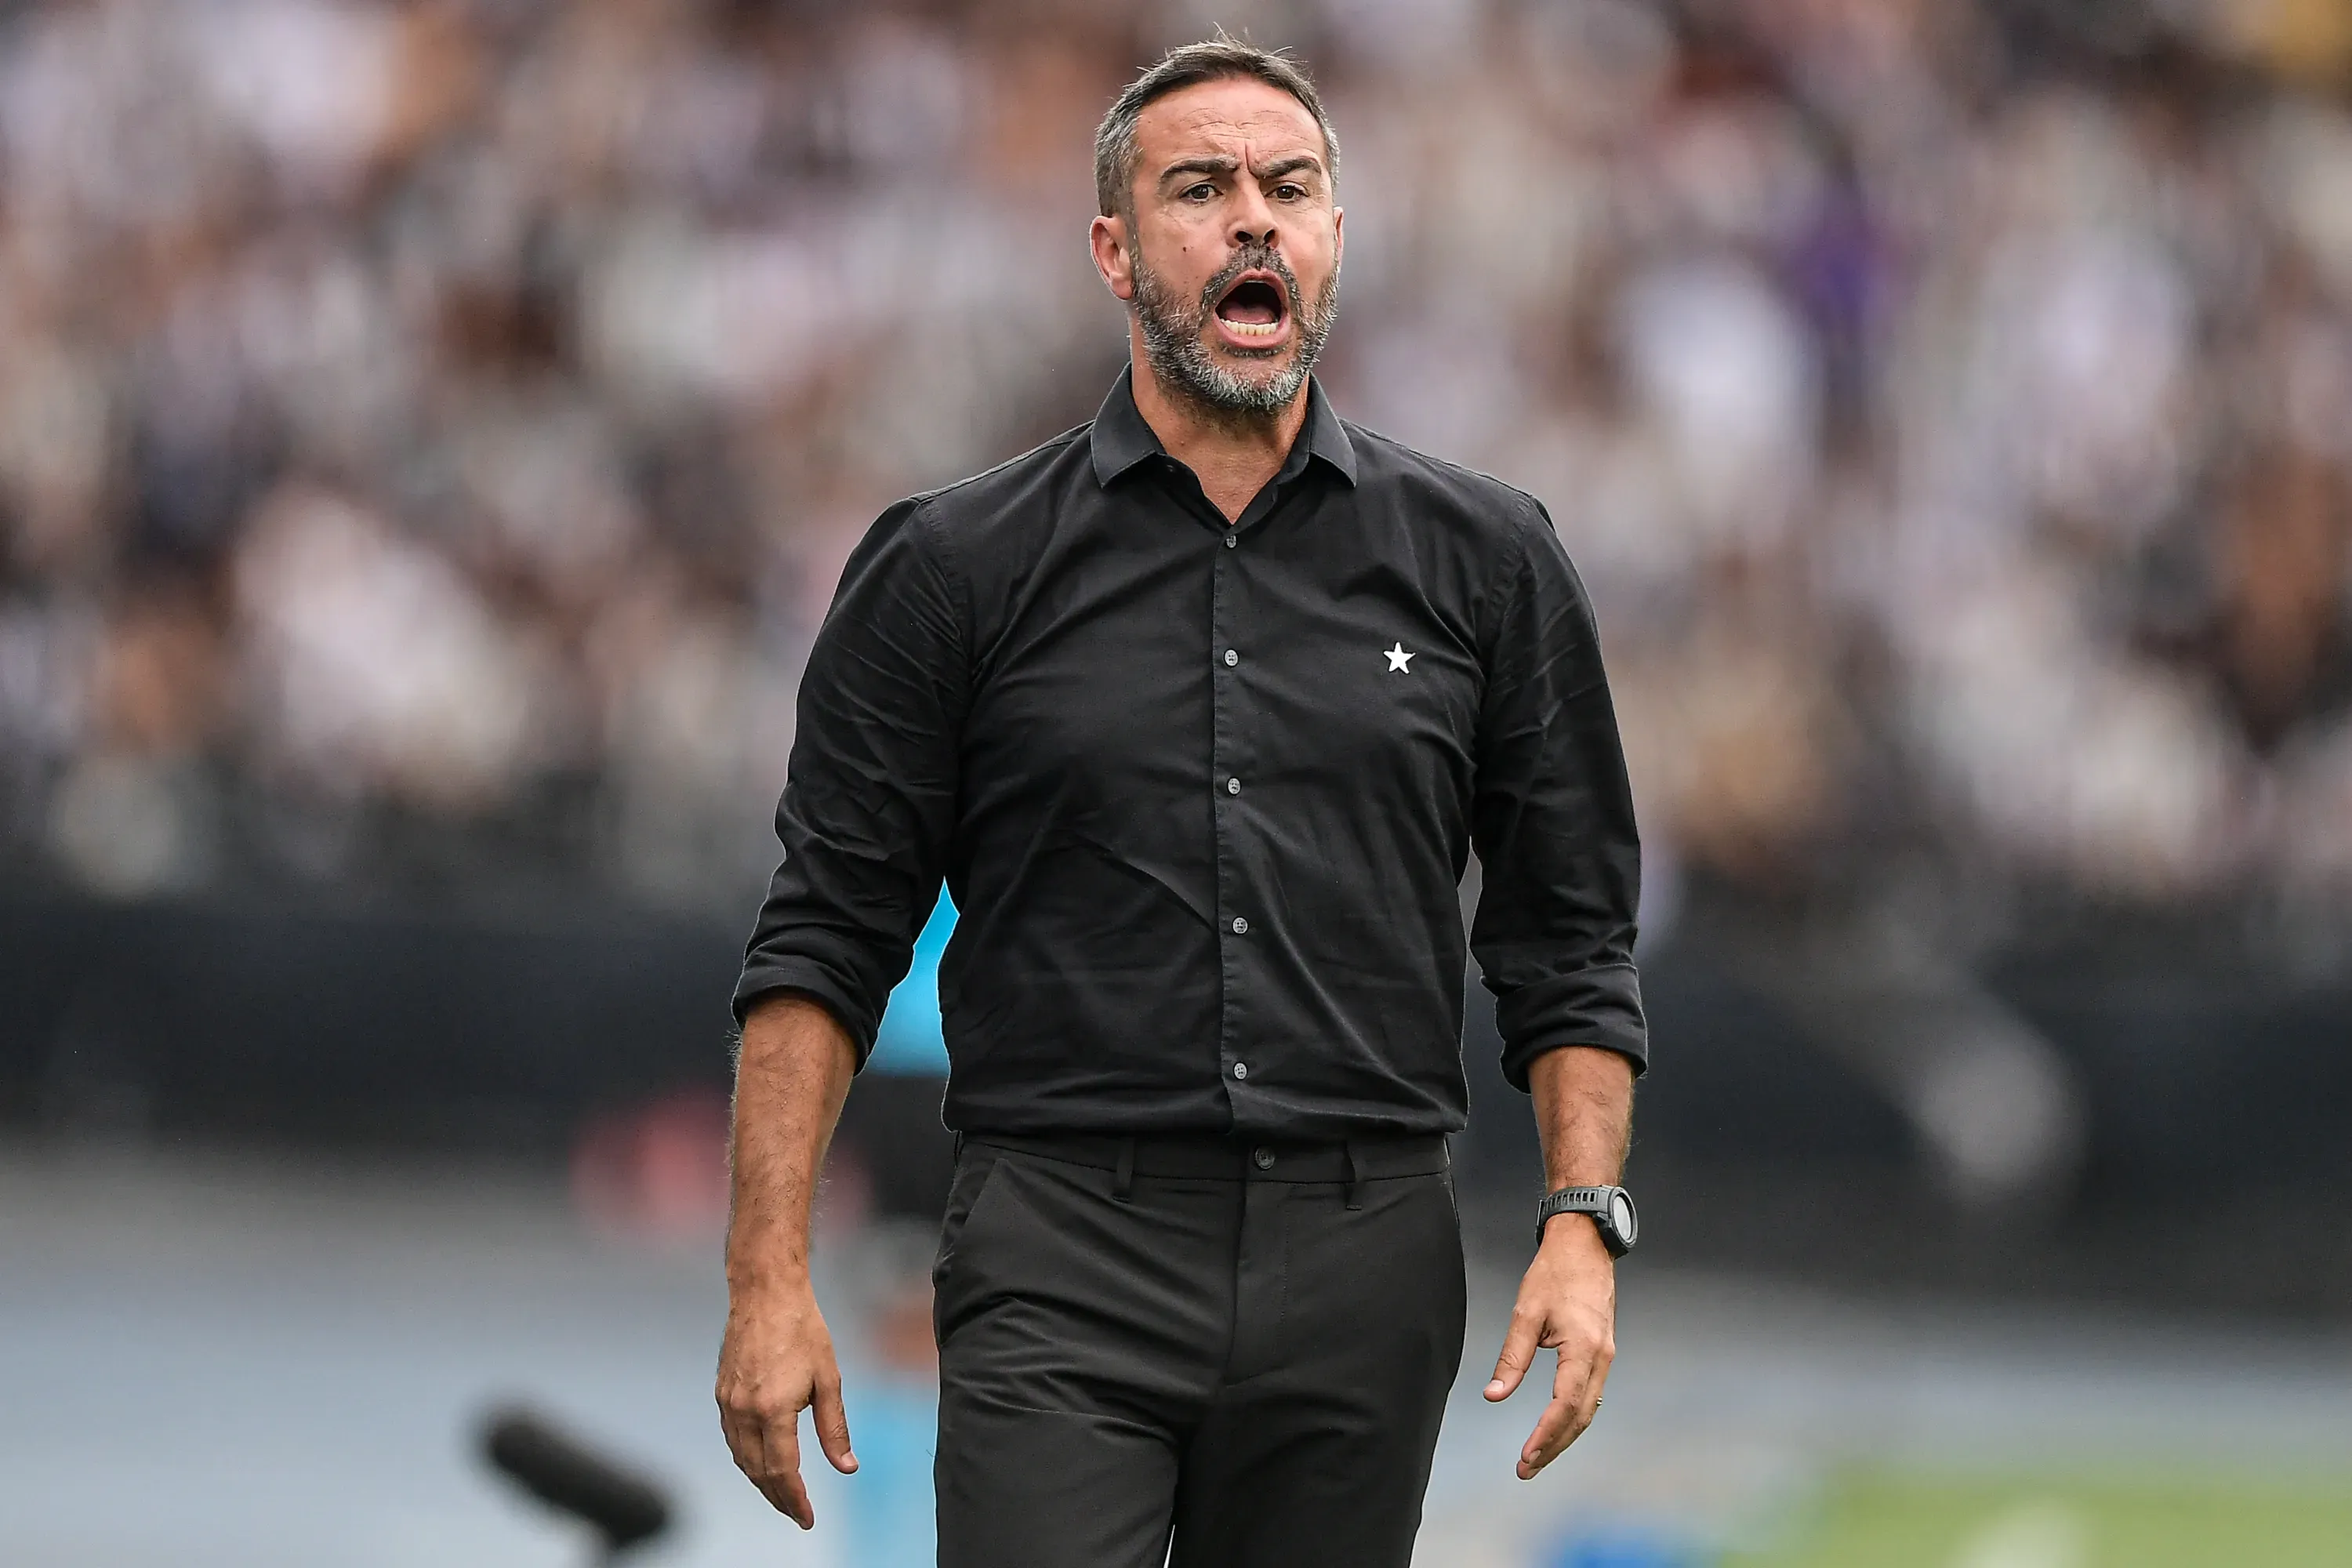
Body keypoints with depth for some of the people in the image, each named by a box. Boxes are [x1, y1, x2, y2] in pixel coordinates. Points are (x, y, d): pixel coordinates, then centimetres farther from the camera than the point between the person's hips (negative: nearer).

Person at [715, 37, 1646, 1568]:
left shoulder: (1483, 561, 8)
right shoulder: (957, 567, 3)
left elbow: (1572, 940, 10)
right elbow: (828, 939, 3)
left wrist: (1582, 1226, -4)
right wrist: (771, 1278, -5)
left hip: (1360, 1270, 2)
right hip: (1063, 1268, -2)